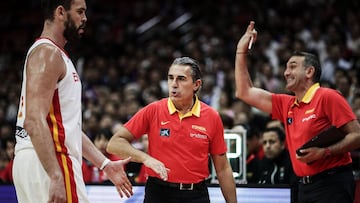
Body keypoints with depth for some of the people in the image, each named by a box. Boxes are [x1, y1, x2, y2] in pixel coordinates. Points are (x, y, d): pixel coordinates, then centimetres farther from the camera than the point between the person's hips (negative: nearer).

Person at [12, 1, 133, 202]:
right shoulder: (47, 53, -11)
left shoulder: (56, 55, 22)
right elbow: (35, 121, -22)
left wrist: (106, 164, 23)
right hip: (47, 163, -10)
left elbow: (68, 125, 25)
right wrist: (56, 177, -29)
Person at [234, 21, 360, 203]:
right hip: (305, 186, 7)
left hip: (332, 185, -7)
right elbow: (245, 92, 20)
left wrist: (324, 152, -23)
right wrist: (241, 51, 18)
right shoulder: (287, 105, 16)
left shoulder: (328, 97, -6)